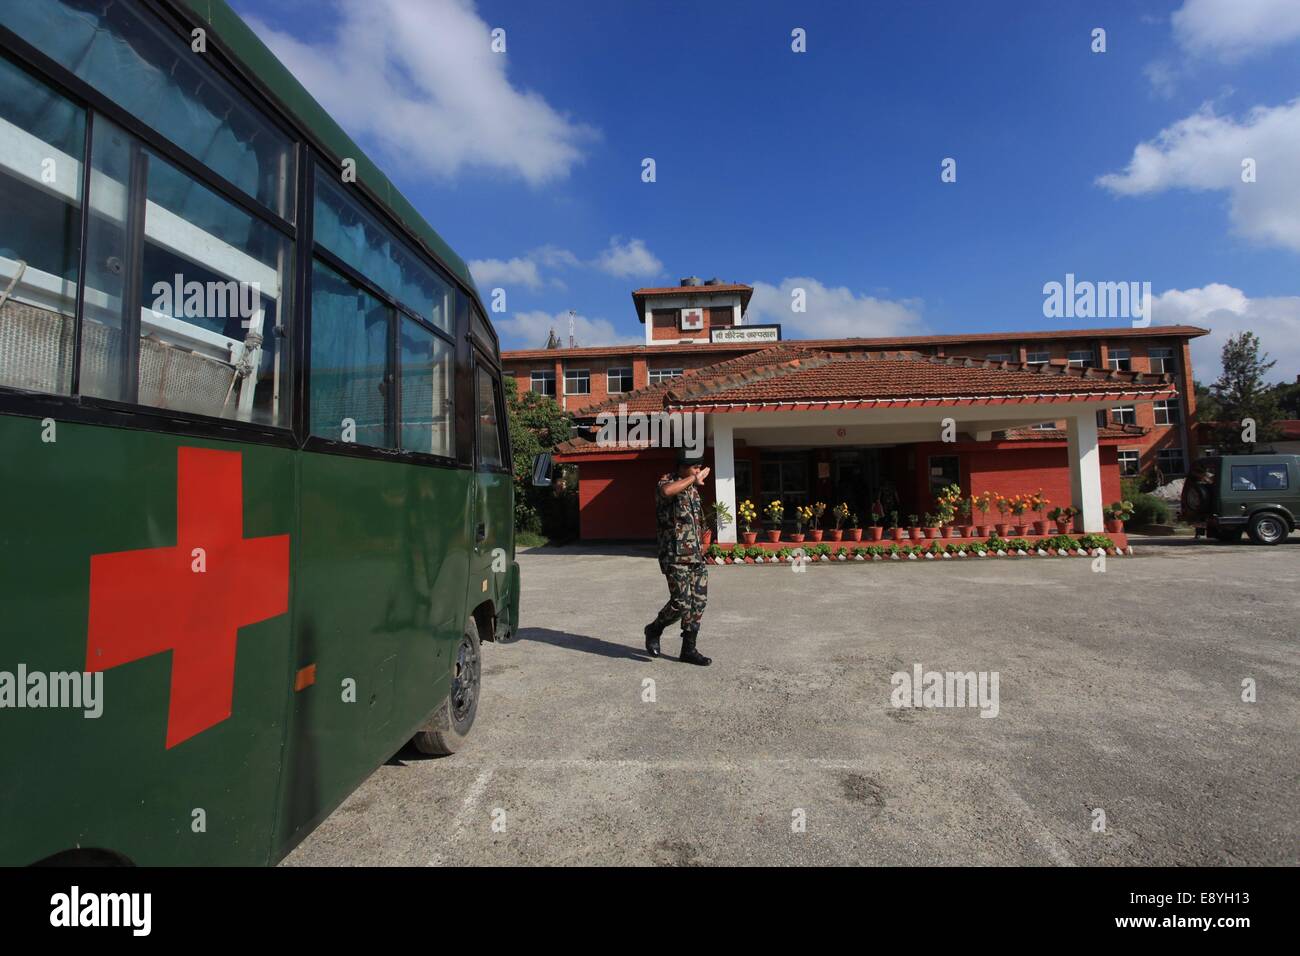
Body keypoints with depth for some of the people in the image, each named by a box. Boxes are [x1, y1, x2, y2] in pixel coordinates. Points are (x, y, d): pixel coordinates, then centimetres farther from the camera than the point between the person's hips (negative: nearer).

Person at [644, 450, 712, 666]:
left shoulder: (692, 488, 15)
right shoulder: (666, 482, -10)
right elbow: (666, 491, -37)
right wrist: (693, 479, -25)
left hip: (696, 555, 8)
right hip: (676, 556, -8)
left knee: (699, 601, 6)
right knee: (681, 602, -10)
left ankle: (689, 649, 17)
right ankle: (654, 630, 17)